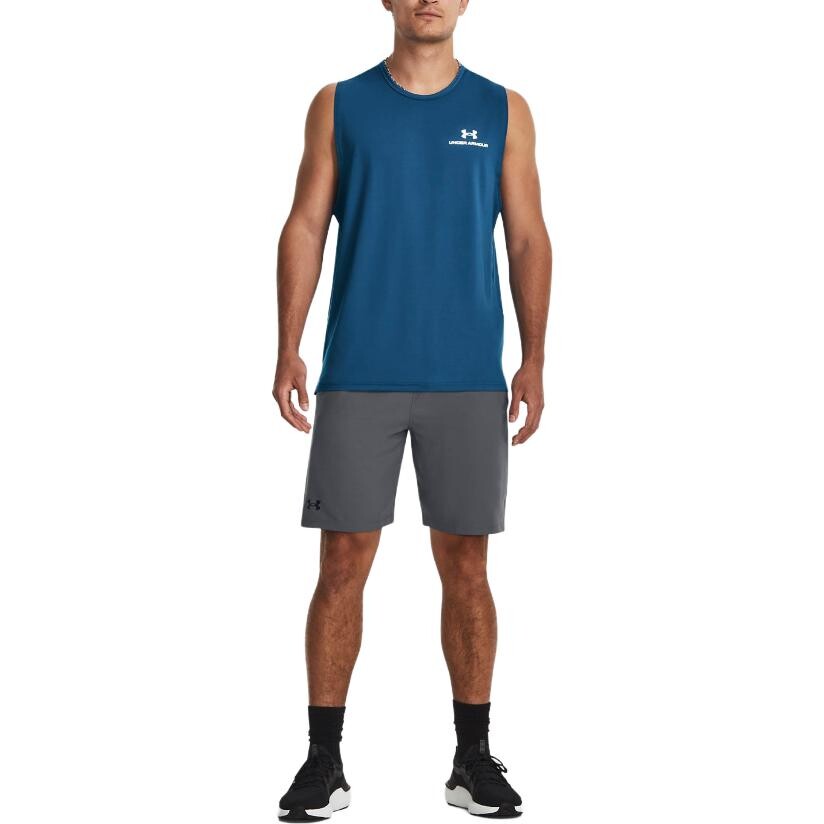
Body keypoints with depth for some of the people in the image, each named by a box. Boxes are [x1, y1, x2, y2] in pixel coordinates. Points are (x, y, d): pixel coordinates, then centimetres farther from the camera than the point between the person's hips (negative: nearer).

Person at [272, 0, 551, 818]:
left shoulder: (503, 111, 7)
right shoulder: (339, 105, 7)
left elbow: (528, 240, 6)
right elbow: (305, 228, 4)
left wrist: (534, 359, -2)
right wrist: (288, 351, -6)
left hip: (469, 379, 1)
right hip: (357, 375, 0)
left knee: (464, 563, 5)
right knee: (343, 560, 1)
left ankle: (474, 758, 18)